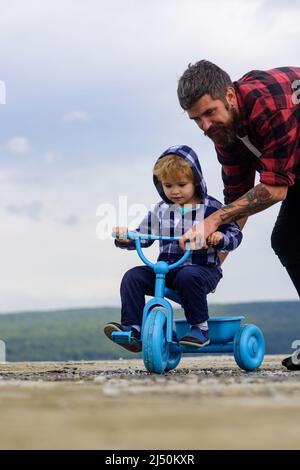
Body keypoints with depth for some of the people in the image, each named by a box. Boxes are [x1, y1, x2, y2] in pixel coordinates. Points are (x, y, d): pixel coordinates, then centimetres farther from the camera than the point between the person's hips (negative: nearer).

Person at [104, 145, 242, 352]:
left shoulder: (211, 207, 1)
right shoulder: (160, 211, 14)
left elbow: (235, 234, 1)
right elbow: (142, 237, 18)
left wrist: (220, 238, -22)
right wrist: (124, 237, -4)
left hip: (202, 267, -5)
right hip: (166, 268, 5)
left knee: (189, 277, -39)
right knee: (133, 277, -16)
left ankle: (200, 328, -22)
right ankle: (132, 329, -18)